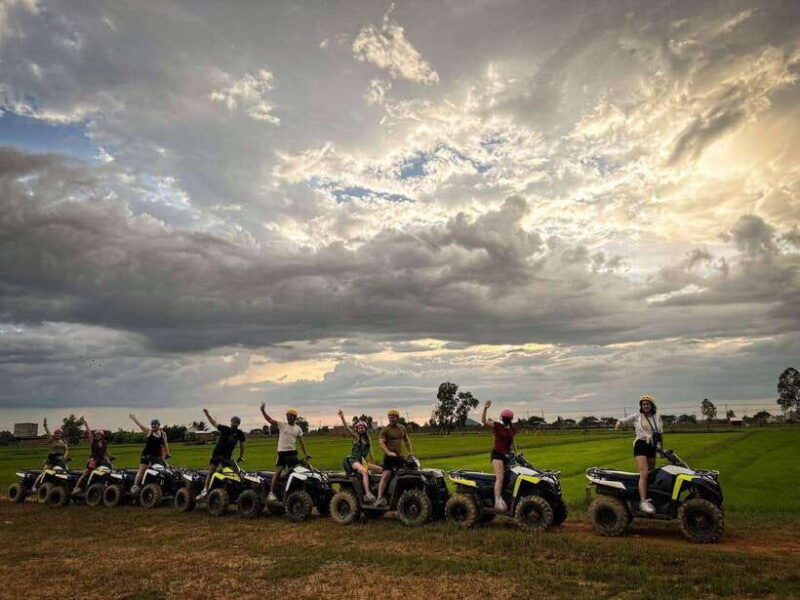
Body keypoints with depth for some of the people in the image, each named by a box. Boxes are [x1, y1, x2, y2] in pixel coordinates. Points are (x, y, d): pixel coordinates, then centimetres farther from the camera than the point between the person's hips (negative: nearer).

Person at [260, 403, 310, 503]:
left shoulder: (298, 428, 8)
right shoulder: (281, 425, -1)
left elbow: (301, 442, 13)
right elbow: (270, 420, -12)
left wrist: (306, 453, 5)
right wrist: (263, 411, -25)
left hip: (292, 452, 3)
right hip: (282, 452, -3)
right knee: (278, 472, -10)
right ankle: (271, 493, -7)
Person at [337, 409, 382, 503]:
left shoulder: (368, 439, 16)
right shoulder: (356, 436, 0)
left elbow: (370, 452, 20)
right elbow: (347, 428, -16)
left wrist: (373, 465, 16)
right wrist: (342, 418, -29)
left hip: (363, 460, 7)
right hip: (354, 460, -7)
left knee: (380, 470, -3)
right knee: (365, 472, -33)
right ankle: (367, 494, -44)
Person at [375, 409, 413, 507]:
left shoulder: (402, 428, 15)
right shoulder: (385, 429, -2)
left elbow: (406, 440, 23)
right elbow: (381, 442, -12)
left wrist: (410, 452, 15)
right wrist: (388, 452, -24)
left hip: (400, 456, 6)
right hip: (389, 457, -6)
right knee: (385, 476, -15)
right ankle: (379, 498, -18)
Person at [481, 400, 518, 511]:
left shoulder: (512, 429, 9)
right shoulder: (497, 426, -8)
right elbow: (483, 421, -23)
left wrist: (516, 453, 21)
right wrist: (485, 409, -33)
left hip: (507, 455, 6)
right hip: (497, 454, -6)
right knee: (500, 478, -19)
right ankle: (497, 502, -23)